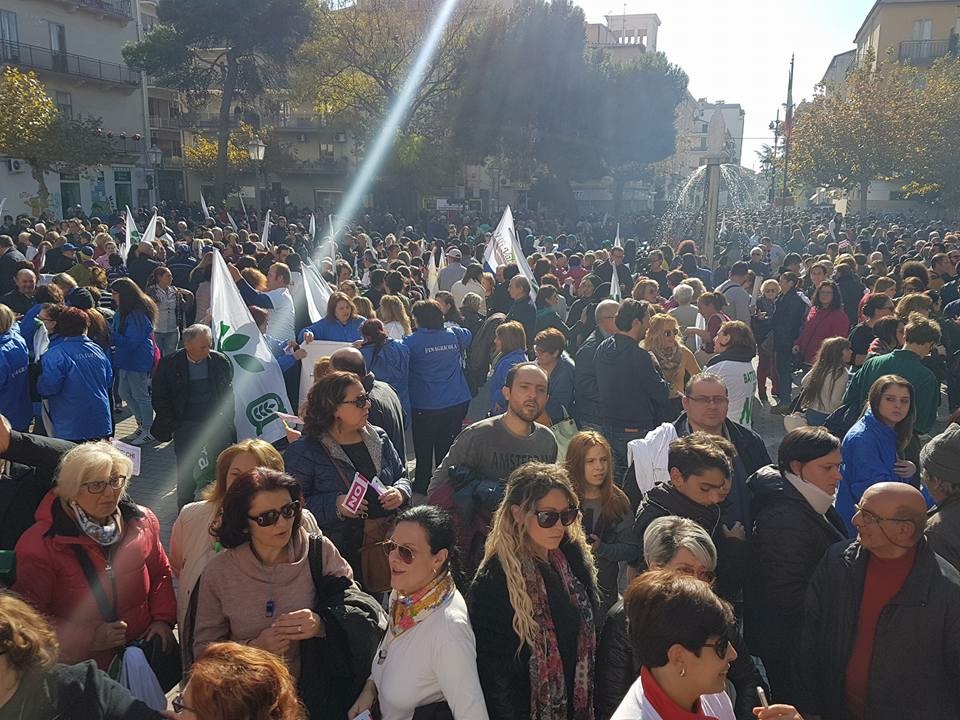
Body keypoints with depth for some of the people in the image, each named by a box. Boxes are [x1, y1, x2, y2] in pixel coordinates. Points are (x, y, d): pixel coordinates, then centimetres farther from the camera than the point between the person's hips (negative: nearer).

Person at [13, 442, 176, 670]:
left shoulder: (141, 522, 3)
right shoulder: (41, 543, -9)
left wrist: (162, 619, 2)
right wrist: (89, 638, -13)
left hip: (144, 645, 3)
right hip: (80, 664, -3)